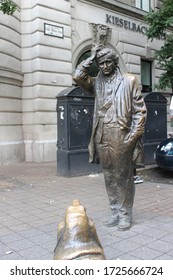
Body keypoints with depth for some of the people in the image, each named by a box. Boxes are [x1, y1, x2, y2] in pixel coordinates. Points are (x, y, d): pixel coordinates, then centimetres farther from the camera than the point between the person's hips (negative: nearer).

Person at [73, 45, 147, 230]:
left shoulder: (128, 81, 5)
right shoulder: (96, 83, 14)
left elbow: (140, 109, 1)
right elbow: (77, 76, -1)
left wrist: (135, 134, -7)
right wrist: (91, 58, 6)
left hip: (121, 138, -4)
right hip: (102, 138, 4)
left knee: (123, 176, 2)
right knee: (109, 177, 11)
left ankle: (125, 214, 14)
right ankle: (115, 212, 23)